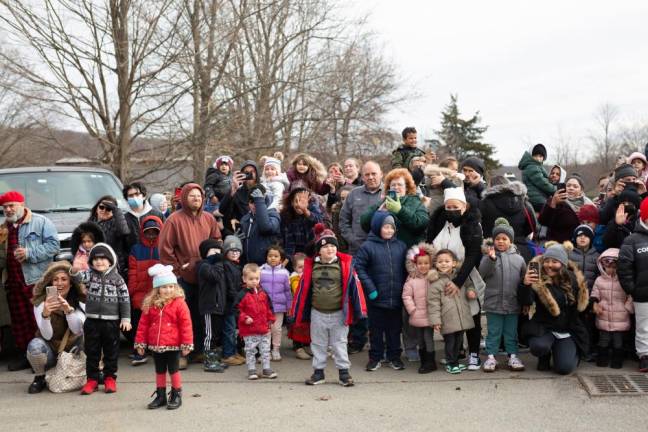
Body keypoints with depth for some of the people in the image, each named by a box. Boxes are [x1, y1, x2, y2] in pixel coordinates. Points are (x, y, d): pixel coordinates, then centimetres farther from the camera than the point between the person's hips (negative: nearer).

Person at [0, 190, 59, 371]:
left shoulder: (41, 222, -1)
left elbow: (53, 245, -10)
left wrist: (30, 253, -17)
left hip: (36, 281, -6)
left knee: (39, 321, -5)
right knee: (19, 321, 10)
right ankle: (24, 354, 18)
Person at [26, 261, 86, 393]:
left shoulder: (79, 302, -7)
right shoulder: (40, 302, -13)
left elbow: (77, 330, -22)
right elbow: (47, 336, -22)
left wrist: (68, 310, -40)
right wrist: (45, 314, -42)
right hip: (51, 352, -2)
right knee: (35, 345, -33)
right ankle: (39, 378, -4)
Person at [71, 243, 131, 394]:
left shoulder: (116, 278, 0)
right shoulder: (90, 274, 3)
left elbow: (125, 299, 1)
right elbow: (79, 278, -19)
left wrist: (126, 318, -4)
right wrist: (74, 270, -42)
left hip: (111, 321, -1)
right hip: (92, 320, 1)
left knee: (111, 351, 7)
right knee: (92, 351, 7)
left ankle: (110, 378, 20)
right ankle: (92, 379, 17)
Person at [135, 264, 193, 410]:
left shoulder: (179, 303, -10)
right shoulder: (150, 305, 1)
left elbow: (186, 325, -11)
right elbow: (143, 324, 6)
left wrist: (187, 344, -12)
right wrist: (140, 343, 5)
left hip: (173, 345, -4)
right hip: (156, 346, 4)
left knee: (174, 371, 7)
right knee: (160, 371, 16)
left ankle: (176, 395, 20)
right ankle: (160, 395, 28)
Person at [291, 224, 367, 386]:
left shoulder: (345, 264, -8)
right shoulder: (311, 266, -1)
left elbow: (354, 286, -7)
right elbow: (304, 288, 4)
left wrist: (359, 311, -9)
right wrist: (296, 312, 5)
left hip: (339, 313, -2)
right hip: (317, 313, 2)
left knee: (339, 344, 8)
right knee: (318, 344, 13)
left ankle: (343, 372, 18)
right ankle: (318, 372, 25)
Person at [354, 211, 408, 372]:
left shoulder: (401, 246, 4)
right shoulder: (368, 246, -7)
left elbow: (406, 269, 12)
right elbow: (358, 267, -7)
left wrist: (404, 288, 3)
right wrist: (369, 288, -12)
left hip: (396, 297, 3)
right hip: (376, 298, -3)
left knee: (395, 328, 12)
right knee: (376, 329, 9)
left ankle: (394, 356, 26)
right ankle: (375, 357, 21)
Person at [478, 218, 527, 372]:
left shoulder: (518, 258, 5)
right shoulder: (488, 256, -1)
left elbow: (524, 279, 9)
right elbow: (482, 273, -16)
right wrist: (491, 258, -28)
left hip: (512, 303, 2)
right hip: (493, 303, -2)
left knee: (511, 332, 12)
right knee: (493, 331, 6)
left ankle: (512, 356, 21)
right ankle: (491, 356, 13)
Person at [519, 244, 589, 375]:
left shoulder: (573, 279, 1)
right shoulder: (538, 280, -10)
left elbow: (580, 305, 16)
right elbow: (526, 302, -25)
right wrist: (525, 285, -43)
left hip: (567, 331, 2)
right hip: (543, 328, -2)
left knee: (565, 368, -14)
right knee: (539, 346, -34)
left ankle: (574, 353, 23)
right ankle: (544, 357, 5)